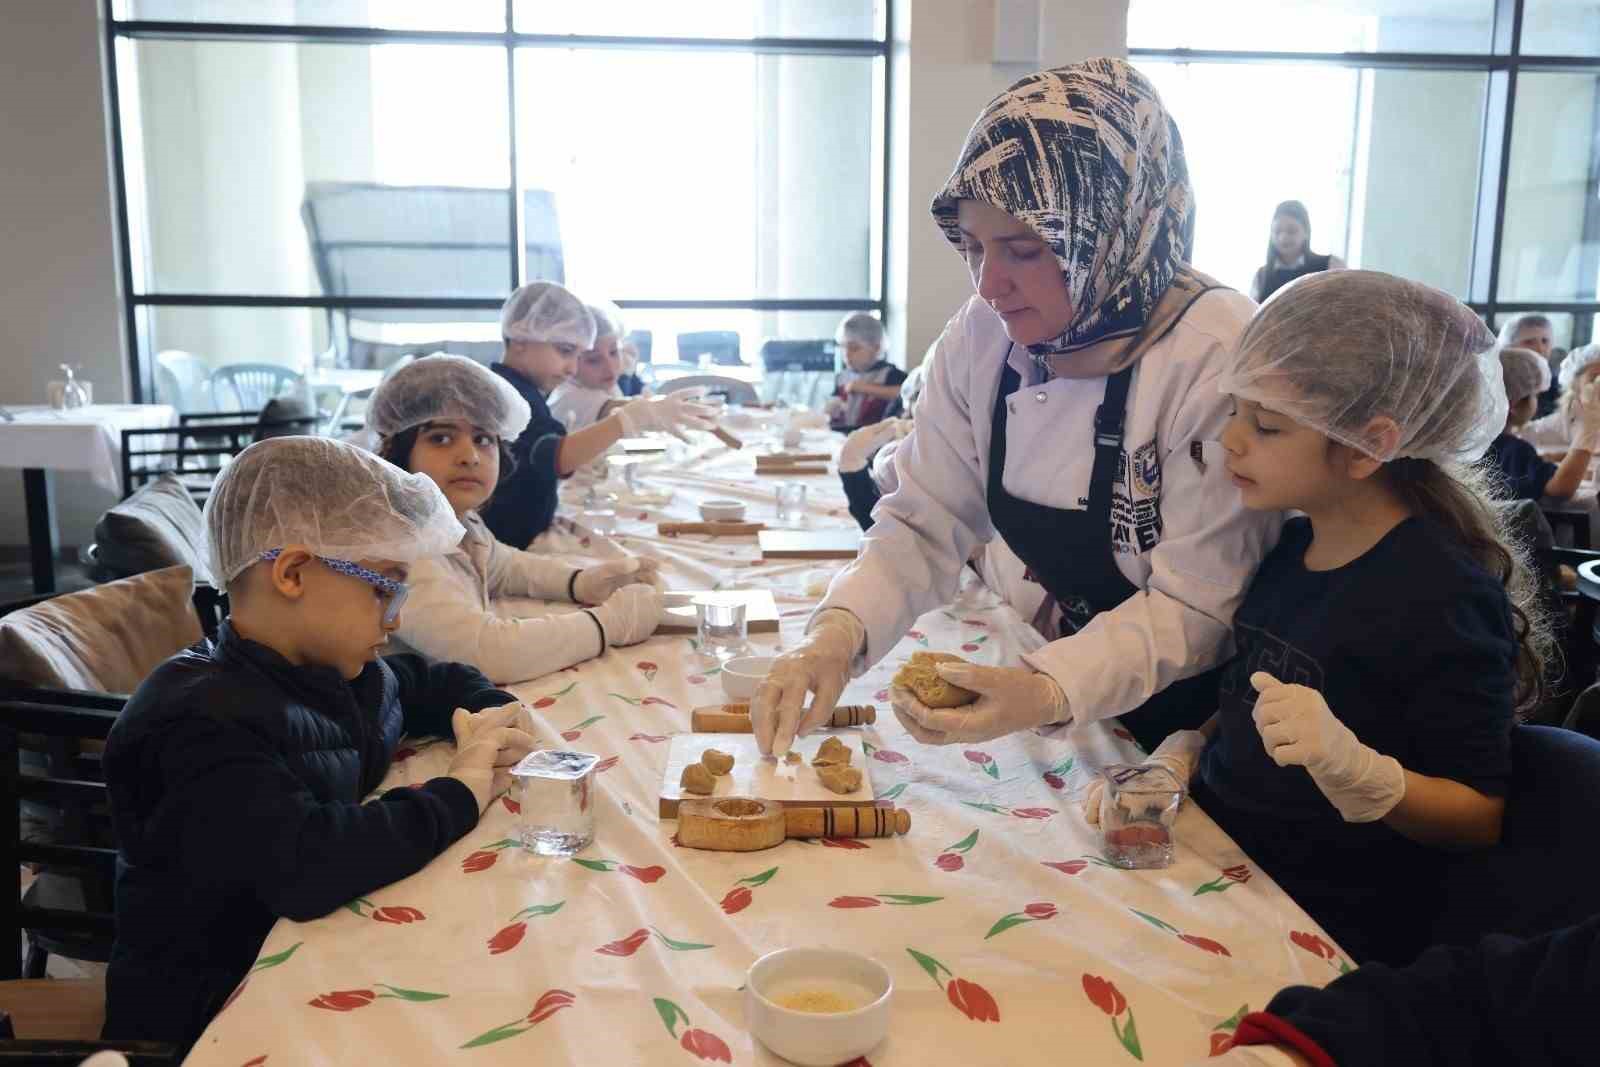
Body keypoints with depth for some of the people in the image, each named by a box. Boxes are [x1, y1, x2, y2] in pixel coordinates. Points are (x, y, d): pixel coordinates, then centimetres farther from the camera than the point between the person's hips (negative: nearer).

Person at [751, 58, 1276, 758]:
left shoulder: (1215, 357, -25)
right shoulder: (979, 336, -9)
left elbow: (1196, 604, -21)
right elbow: (924, 522, -6)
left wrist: (1046, 694, -36)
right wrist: (838, 634, -25)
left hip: (1198, 721, -4)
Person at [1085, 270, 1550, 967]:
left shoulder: (1442, 593, -16)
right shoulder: (1290, 546, 5)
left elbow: (1480, 816, -12)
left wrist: (1351, 766, -29)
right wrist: (1175, 760, -1)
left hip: (1325, 932, -6)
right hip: (1220, 863, 6)